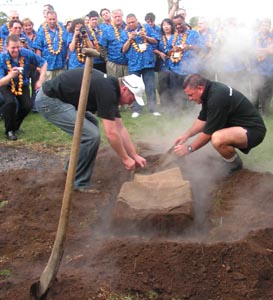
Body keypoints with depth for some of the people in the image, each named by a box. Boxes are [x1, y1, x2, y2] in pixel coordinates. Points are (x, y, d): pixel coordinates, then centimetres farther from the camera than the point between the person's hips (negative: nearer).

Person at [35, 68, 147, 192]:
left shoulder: (112, 88, 9)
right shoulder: (107, 91, -21)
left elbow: (120, 129, 15)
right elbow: (111, 134, -20)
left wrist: (135, 156, 16)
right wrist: (125, 159, -7)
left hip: (57, 97, 11)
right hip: (48, 101, -11)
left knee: (91, 124, 24)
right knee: (91, 134, -16)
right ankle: (80, 183, 0)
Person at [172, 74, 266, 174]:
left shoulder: (216, 97, -26)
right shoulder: (210, 90, 2)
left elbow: (208, 133, -20)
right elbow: (202, 119, 15)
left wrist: (189, 148, -9)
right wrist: (186, 135, 6)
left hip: (253, 130, -10)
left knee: (217, 139, -35)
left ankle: (235, 164, -7)